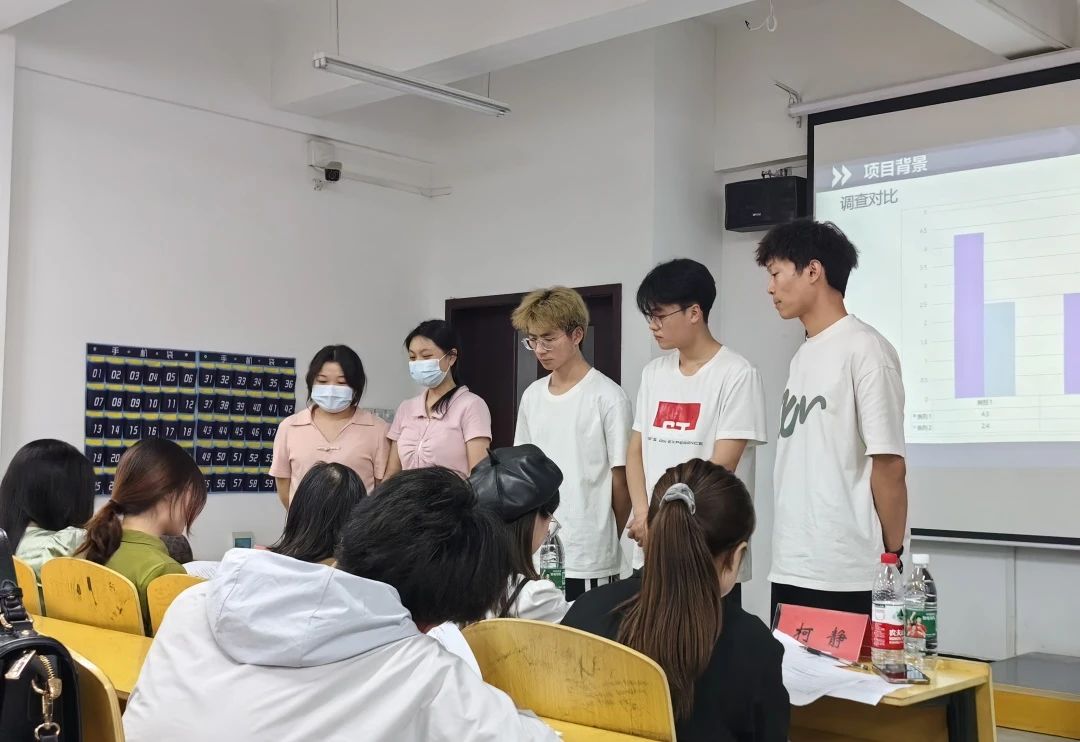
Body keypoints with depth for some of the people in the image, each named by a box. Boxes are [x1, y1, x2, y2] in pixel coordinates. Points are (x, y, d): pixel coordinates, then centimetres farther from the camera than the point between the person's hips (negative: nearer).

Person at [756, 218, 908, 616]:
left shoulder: (864, 349, -11)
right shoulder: (803, 355, 14)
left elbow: (889, 465, -12)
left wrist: (892, 559, -8)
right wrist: (786, 561, 12)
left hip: (847, 576, -8)